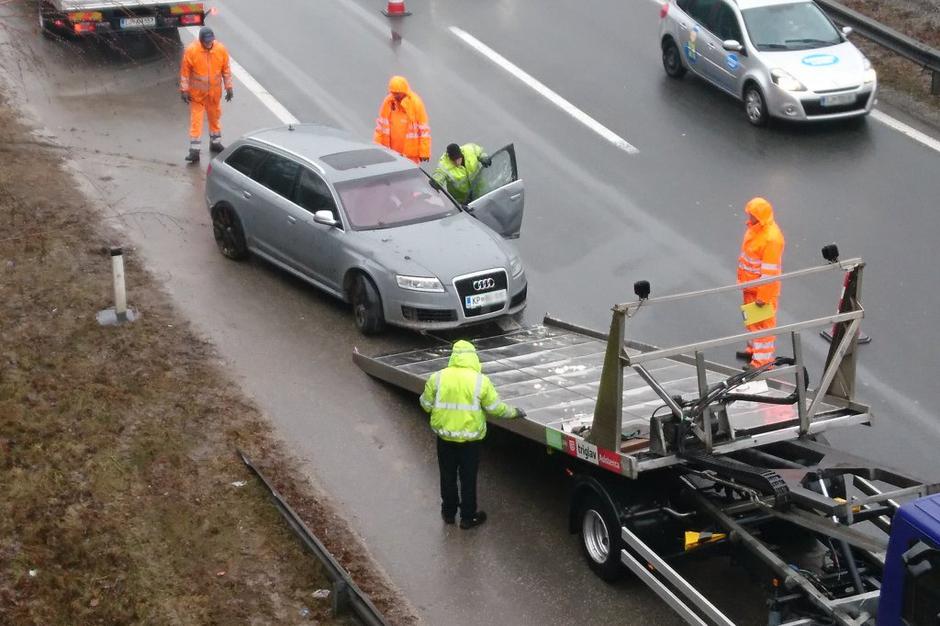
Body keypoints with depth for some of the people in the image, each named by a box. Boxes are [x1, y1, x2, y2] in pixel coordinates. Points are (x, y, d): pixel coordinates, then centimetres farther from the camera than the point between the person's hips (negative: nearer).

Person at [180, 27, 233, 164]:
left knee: (215, 117, 19)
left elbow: (226, 70, 2)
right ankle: (194, 151, 0)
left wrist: (229, 88, 4)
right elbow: (185, 71, -9)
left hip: (215, 92, 3)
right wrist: (184, 90, -9)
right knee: (196, 121, -2)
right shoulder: (191, 50, -17)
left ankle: (215, 143, 38)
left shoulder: (221, 50, -9)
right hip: (197, 93, -3)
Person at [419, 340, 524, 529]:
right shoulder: (480, 381, -14)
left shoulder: (437, 378, -9)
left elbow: (426, 405, -1)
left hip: (445, 437, 2)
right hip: (470, 439, -2)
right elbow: (495, 408, -7)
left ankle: (448, 512, 33)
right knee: (468, 478, 12)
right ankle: (468, 517, 22)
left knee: (448, 476, 19)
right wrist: (514, 412, 10)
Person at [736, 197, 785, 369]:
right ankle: (754, 349, 42)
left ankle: (763, 360, 12)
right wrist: (742, 277, 20)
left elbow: (770, 271, -26)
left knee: (763, 323, 2)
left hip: (764, 289, -9)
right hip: (750, 284, 9)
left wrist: (763, 296, -23)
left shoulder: (772, 238, -29)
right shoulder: (754, 227, -1)